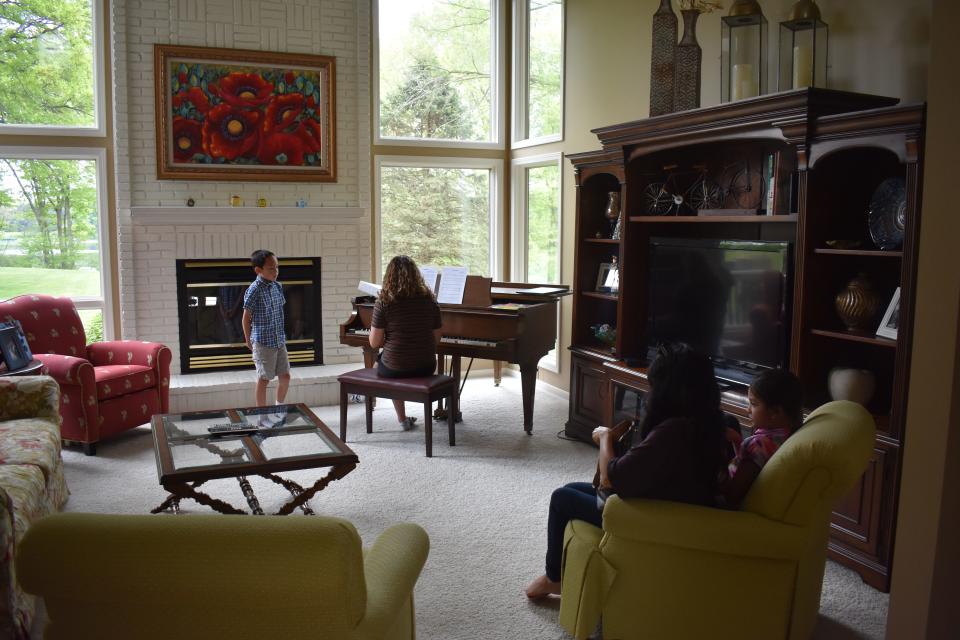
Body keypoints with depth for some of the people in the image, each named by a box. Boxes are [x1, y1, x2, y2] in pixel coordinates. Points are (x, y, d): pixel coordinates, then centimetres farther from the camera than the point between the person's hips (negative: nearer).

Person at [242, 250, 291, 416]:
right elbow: (246, 318, -8)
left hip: (279, 340, 7)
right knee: (264, 379, 2)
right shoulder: (254, 290, -15)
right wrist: (249, 341, -1)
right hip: (263, 342, -7)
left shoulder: (278, 287, 6)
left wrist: (280, 336, 14)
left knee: (285, 376, 10)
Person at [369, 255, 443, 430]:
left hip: (394, 368, -3)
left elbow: (375, 342, -10)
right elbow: (436, 339, 4)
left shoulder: (385, 301, -11)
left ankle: (403, 419, 32)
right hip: (425, 367, 3)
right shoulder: (429, 299, -1)